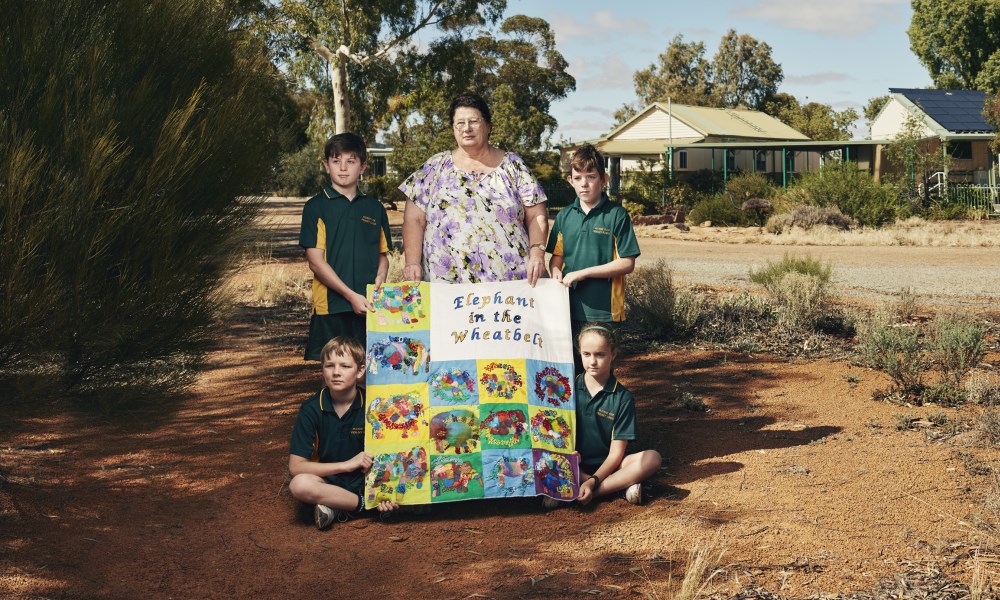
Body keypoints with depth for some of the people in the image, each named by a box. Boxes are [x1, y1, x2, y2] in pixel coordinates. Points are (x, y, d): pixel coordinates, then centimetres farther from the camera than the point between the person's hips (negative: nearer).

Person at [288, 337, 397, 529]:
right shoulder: (312, 408, -8)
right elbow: (295, 466, -13)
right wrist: (347, 464, -19)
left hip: (368, 479, 1)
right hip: (329, 482, -1)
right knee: (299, 485, -33)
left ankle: (337, 509, -14)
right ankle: (365, 503, -17)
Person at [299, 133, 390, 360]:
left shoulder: (375, 208, 13)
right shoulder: (316, 207, 1)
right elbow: (315, 262, -5)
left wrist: (377, 288, -4)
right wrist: (351, 295, -13)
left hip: (370, 307, 3)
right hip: (330, 307, -3)